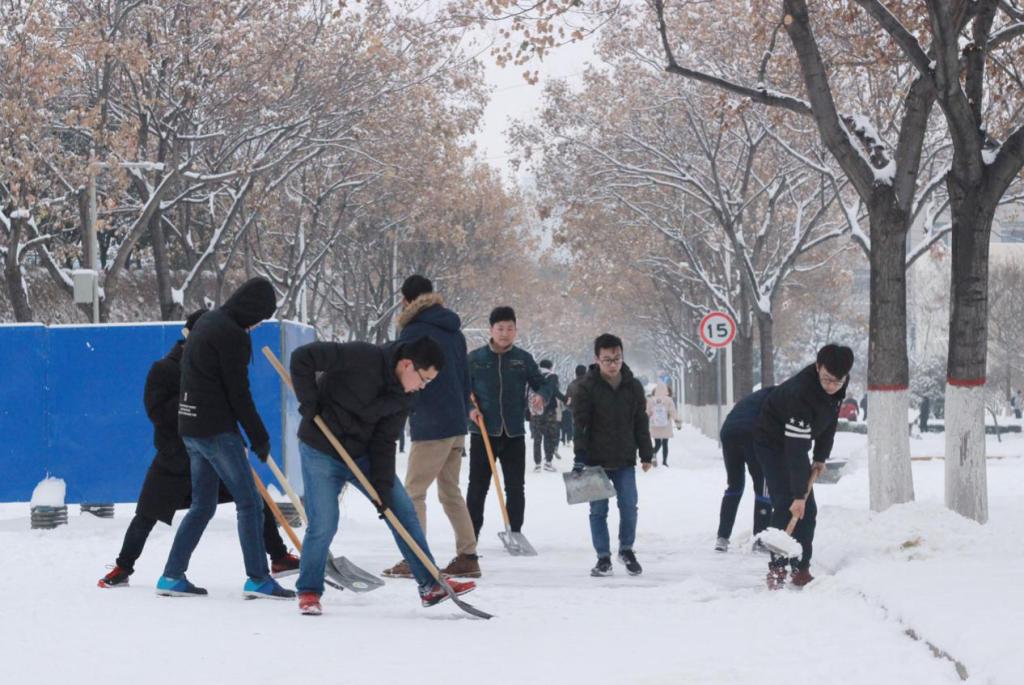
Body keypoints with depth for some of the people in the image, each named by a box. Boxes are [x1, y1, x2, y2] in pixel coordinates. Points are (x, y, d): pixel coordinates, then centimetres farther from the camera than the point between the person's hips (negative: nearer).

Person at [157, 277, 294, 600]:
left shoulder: (206, 322, 14)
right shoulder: (233, 335, -16)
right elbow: (239, 394, -16)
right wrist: (259, 437, -7)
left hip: (191, 426, 9)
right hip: (216, 428, -9)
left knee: (202, 505, 15)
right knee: (249, 503, -4)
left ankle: (172, 576, 13)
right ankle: (258, 578, -5)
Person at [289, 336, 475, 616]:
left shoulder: (400, 398, -2)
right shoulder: (361, 358, -24)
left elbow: (384, 443, -1)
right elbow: (302, 358, -23)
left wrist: (382, 487, -10)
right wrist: (310, 404, -22)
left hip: (361, 454, 7)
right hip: (320, 452, -7)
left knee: (403, 510, 2)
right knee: (323, 524, -11)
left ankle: (431, 585, 8)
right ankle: (309, 591, 10)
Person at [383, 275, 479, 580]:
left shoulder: (413, 332, -11)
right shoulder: (453, 331, 14)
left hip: (431, 427, -8)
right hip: (457, 423, 8)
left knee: (413, 492, -3)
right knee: (450, 491, 15)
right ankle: (467, 556, 13)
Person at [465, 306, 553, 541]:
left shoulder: (523, 359, 4)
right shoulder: (475, 358, 0)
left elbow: (543, 384, 7)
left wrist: (542, 396, -16)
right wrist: (469, 408, -11)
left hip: (514, 434, 1)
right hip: (483, 432, -1)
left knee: (515, 487, 6)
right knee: (477, 486, 3)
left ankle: (515, 535, 15)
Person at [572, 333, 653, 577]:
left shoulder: (633, 387, 3)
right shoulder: (587, 388, -7)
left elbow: (641, 423, 10)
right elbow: (580, 425, -10)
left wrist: (646, 454, 7)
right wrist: (579, 458, -17)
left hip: (625, 460, 2)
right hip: (596, 460, -2)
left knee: (629, 507, 0)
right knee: (598, 510, 2)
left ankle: (626, 549, 21)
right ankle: (604, 557, 10)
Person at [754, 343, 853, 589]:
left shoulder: (841, 384, -15)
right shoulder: (801, 393, -38)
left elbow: (830, 419, 5)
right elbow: (796, 449, -37)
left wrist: (821, 458, 2)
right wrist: (798, 495, -36)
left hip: (796, 442, 7)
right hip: (772, 442, -7)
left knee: (808, 510, 2)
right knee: (786, 504, -18)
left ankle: (801, 569, 8)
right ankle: (777, 569, -14)